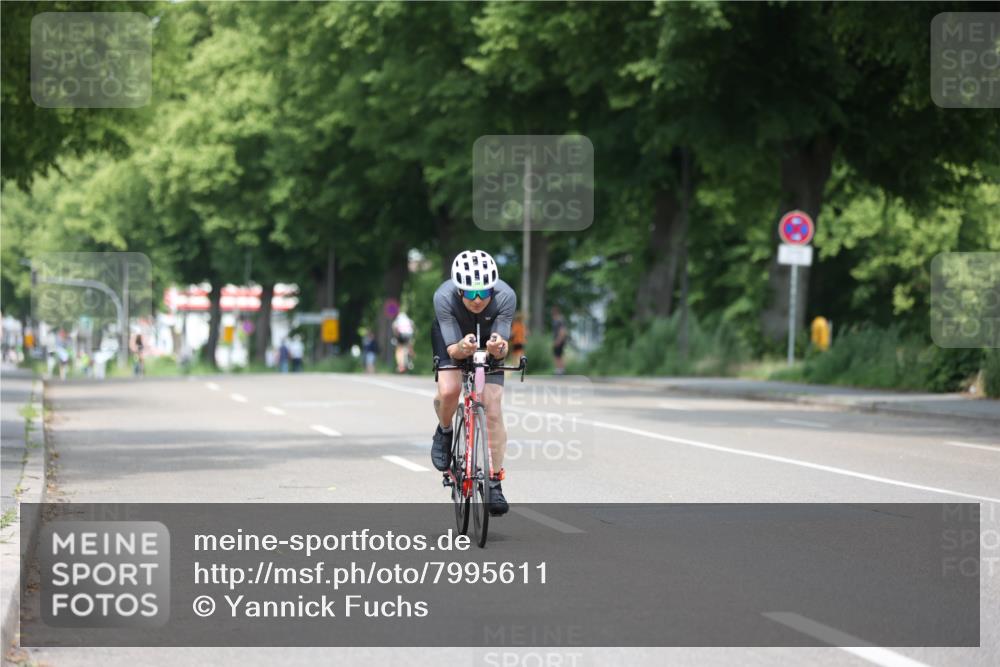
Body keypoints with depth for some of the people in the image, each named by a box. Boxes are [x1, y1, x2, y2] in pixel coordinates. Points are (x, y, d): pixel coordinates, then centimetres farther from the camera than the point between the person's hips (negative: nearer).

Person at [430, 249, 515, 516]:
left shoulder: (506, 297, -35)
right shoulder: (444, 297, -37)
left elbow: (502, 346, -29)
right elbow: (452, 349, -32)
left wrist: (498, 347, -52)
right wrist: (462, 348, -55)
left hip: (488, 340, 1)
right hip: (452, 337, -1)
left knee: (492, 409, -10)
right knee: (448, 390, -28)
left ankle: (495, 483, 1)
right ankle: (444, 432, 6)